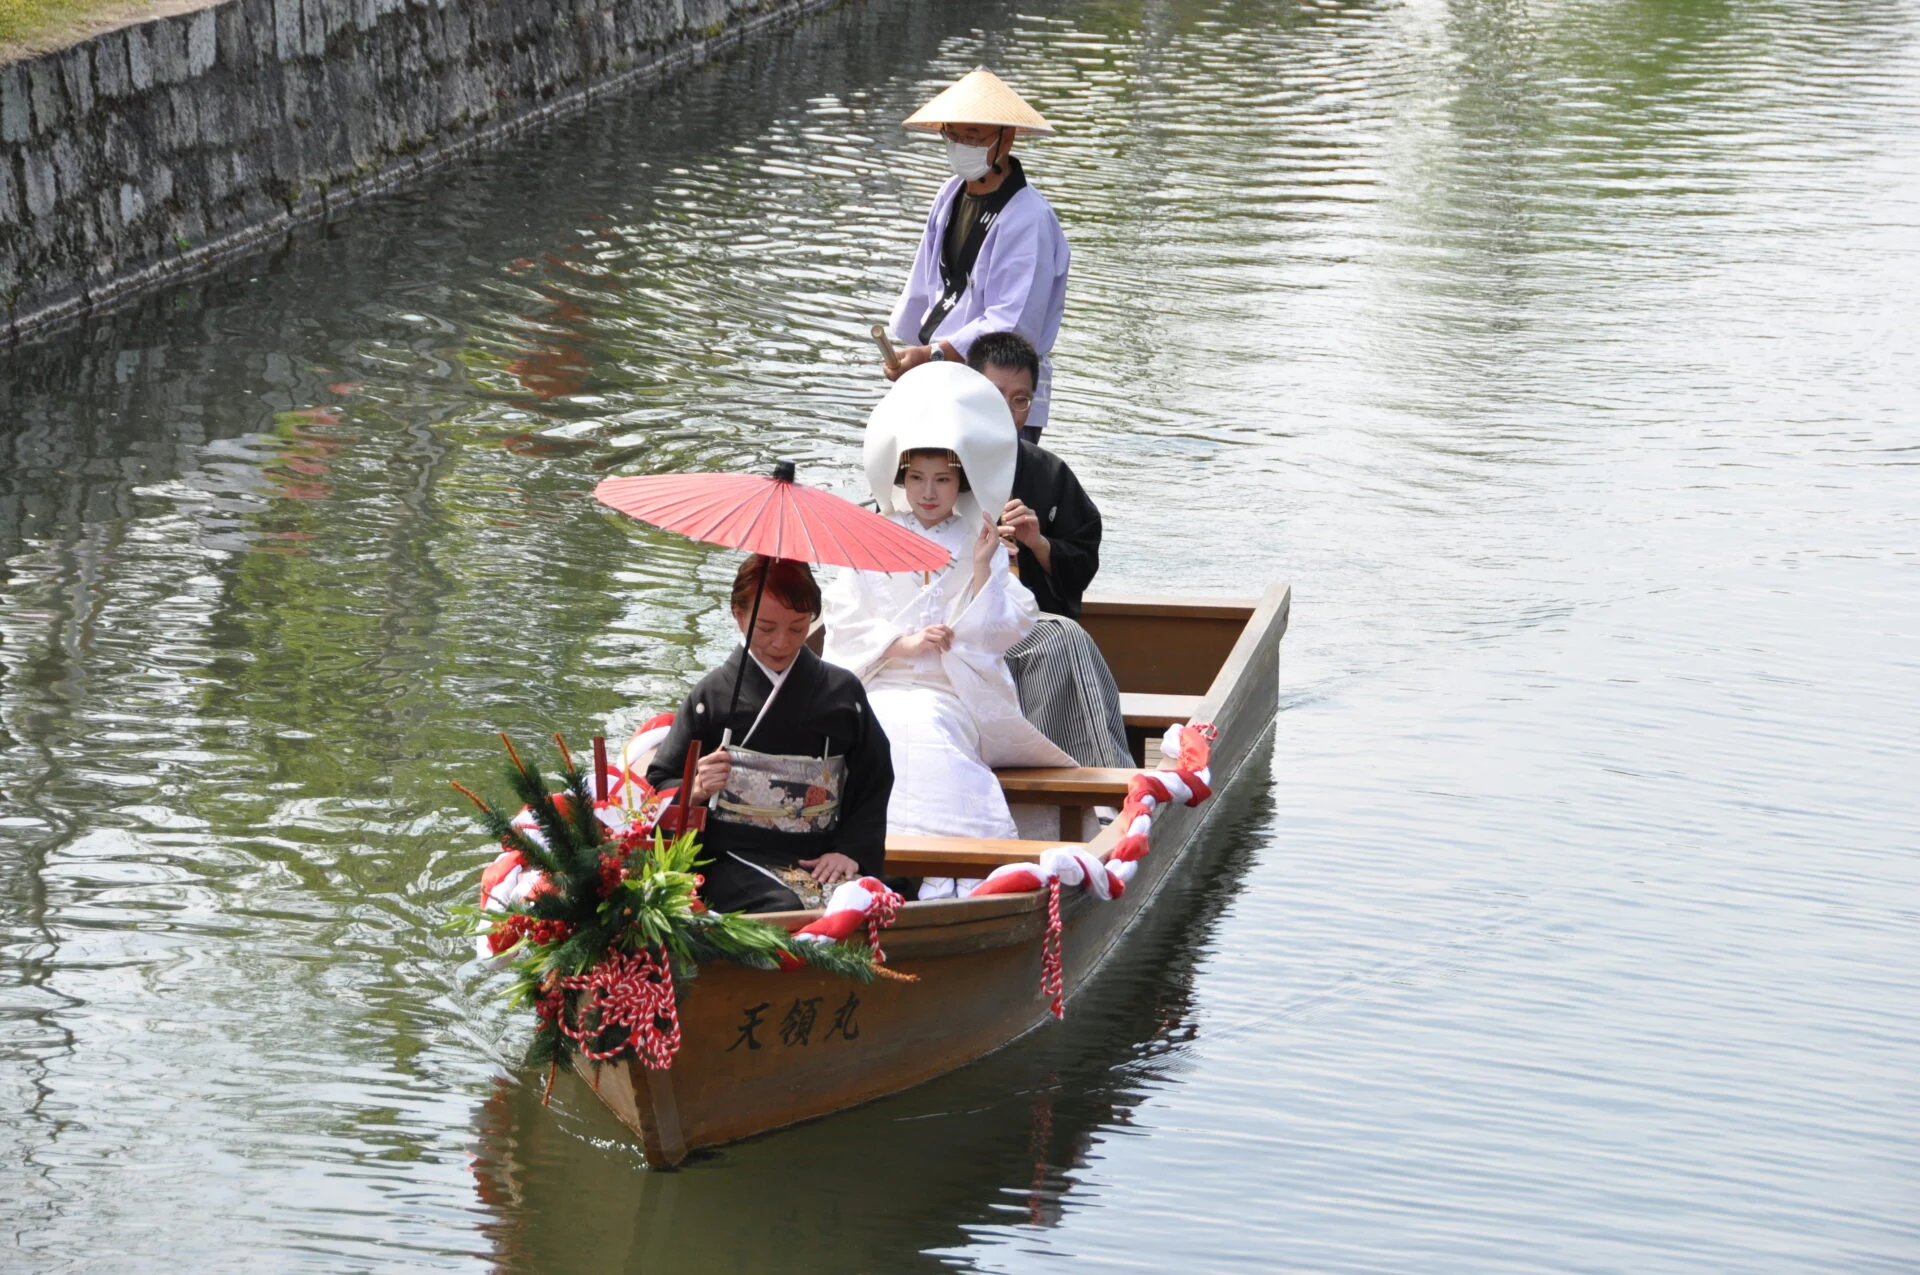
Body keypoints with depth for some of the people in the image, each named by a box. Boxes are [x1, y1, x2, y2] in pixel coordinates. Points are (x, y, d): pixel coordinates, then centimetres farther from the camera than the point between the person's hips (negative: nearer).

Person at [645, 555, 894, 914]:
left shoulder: (842, 692, 12)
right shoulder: (712, 695, 7)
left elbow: (875, 785, 13)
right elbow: (660, 786, 7)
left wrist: (851, 851, -4)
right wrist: (696, 790, -17)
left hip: (821, 859, 2)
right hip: (734, 862, -2)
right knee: (787, 910, -36)